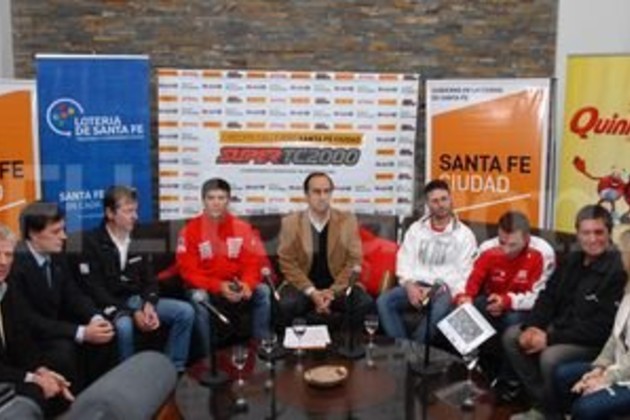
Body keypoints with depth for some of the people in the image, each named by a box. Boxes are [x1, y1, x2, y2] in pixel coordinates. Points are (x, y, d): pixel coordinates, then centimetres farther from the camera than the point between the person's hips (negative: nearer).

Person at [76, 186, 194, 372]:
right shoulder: (92, 243, -10)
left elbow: (150, 280, 10)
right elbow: (96, 291, -15)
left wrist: (149, 305, -13)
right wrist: (132, 313, -23)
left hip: (139, 300, 6)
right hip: (111, 305, -6)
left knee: (185, 311, -12)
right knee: (124, 326, -39)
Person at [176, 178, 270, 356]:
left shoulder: (242, 227, 0)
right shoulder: (191, 230, -9)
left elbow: (252, 262, -1)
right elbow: (189, 272, -12)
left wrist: (247, 284, -24)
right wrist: (219, 286, -25)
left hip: (236, 287, 3)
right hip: (206, 288, -3)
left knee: (263, 292, -19)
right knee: (198, 298, -34)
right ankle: (209, 355, -23)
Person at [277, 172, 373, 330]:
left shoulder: (347, 220, 1)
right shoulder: (290, 222, -1)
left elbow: (354, 262, -1)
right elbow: (287, 263, -4)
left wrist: (332, 292, -14)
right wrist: (312, 292, -16)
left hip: (338, 286, 1)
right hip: (303, 287, -1)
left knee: (366, 303, -26)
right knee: (287, 305, -32)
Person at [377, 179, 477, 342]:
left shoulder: (464, 234, 3)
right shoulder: (416, 228, 13)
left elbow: (464, 274, -3)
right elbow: (404, 261, 7)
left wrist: (439, 290, -16)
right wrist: (409, 285, -12)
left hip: (444, 289, -3)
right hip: (416, 285, 3)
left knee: (439, 309, -37)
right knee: (384, 301, -24)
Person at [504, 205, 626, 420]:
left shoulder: (618, 270, -21)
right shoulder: (572, 260, 6)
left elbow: (602, 327, -23)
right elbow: (548, 296, 10)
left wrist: (551, 338, -23)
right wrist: (531, 326, -10)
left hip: (596, 342, -9)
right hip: (559, 328, 9)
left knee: (550, 358, -32)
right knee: (511, 336, -2)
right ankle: (542, 401, -2)